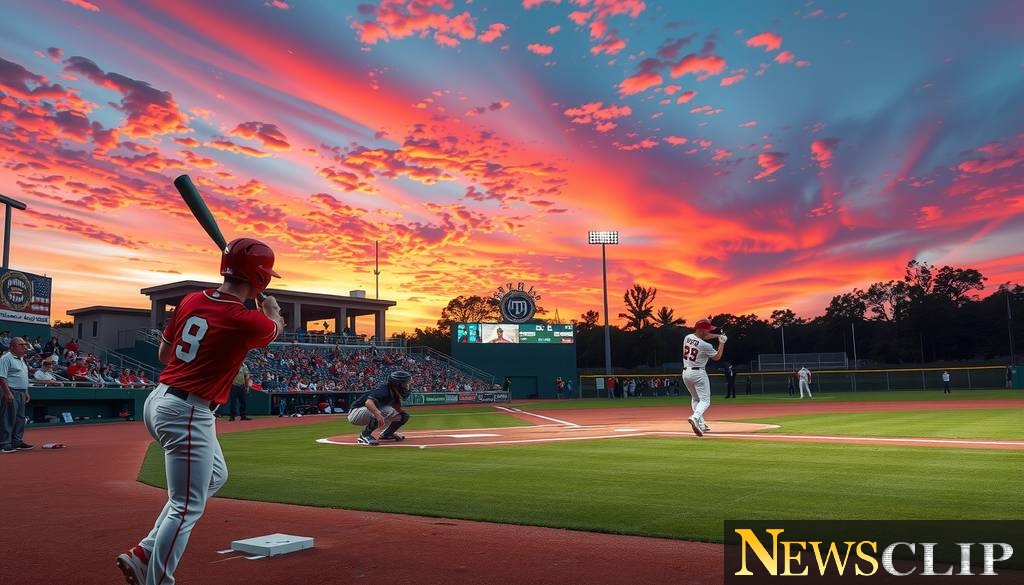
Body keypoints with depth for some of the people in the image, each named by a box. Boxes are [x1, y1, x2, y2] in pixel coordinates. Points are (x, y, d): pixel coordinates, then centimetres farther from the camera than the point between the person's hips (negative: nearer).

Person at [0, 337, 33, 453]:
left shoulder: (21, 359, 19)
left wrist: (26, 392, 22)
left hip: (21, 393, 10)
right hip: (11, 393, -10)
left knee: (20, 418, 13)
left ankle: (17, 441, 22)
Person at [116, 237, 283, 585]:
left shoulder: (191, 301, 3)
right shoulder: (248, 322, -17)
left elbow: (163, 353, 15)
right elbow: (275, 328, 9)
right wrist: (269, 309, 29)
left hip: (158, 400, 9)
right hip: (188, 414, -9)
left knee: (214, 476, 23)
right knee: (187, 507, 1)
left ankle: (145, 554, 23)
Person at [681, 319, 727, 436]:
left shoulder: (687, 337, 2)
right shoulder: (705, 345, -16)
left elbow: (701, 336, 23)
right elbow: (717, 357, 0)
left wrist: (718, 335, 20)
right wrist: (722, 342, 9)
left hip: (685, 373, 7)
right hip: (698, 373, -7)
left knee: (695, 398, 21)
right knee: (705, 400, -4)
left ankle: (701, 425, 18)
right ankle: (695, 418, -31)